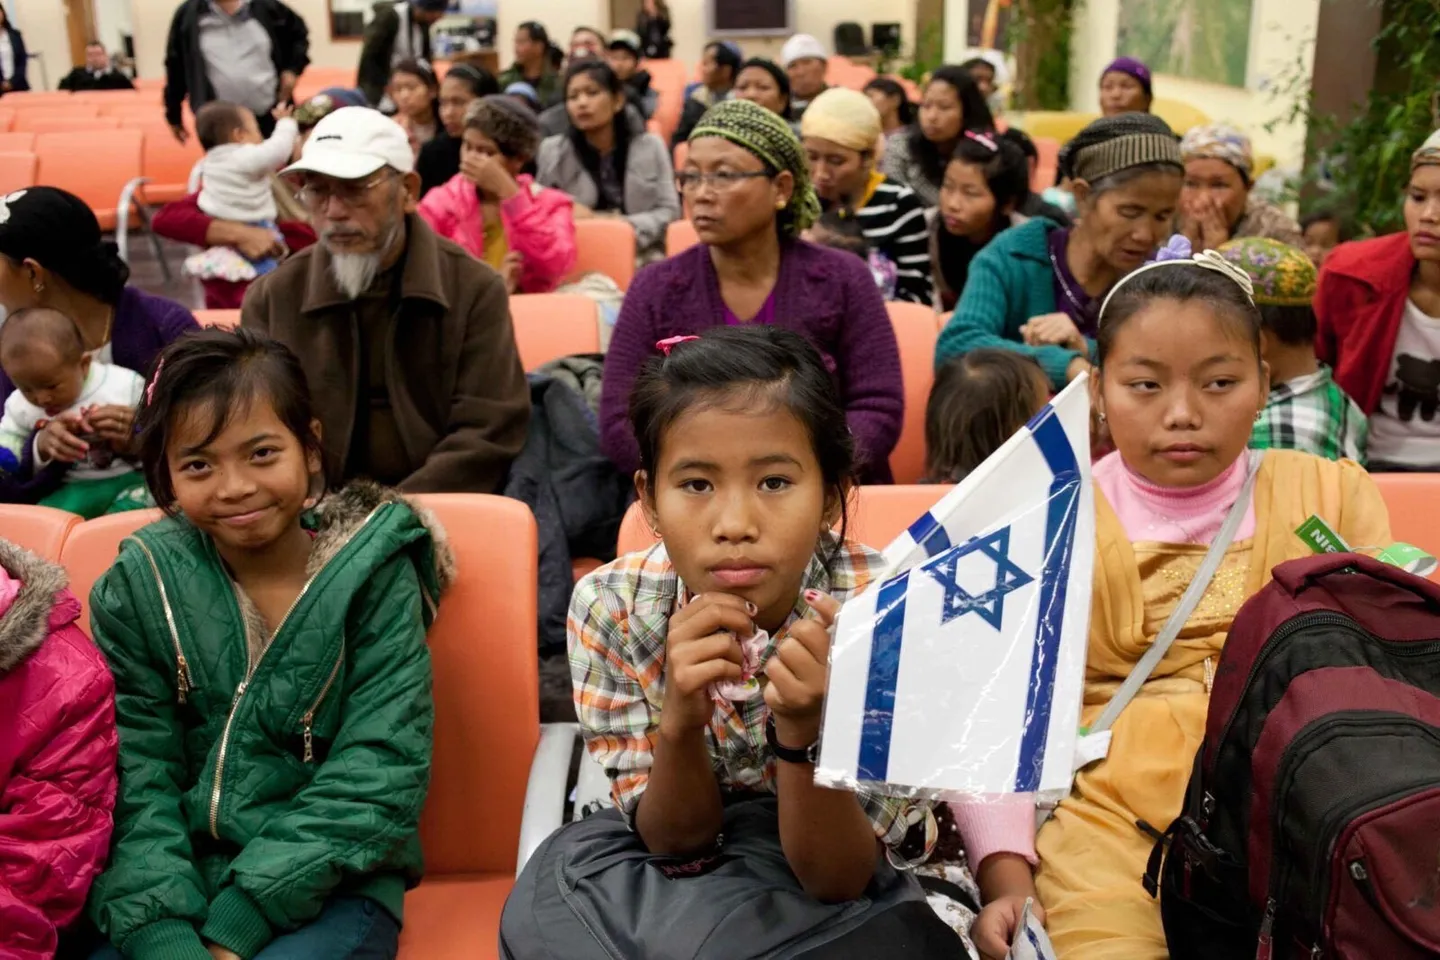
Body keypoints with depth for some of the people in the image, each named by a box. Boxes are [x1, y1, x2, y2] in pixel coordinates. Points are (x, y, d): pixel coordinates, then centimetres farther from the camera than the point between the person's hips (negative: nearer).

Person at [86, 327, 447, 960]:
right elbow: (138, 783, -4)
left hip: (329, 888, -2)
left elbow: (377, 773, -10)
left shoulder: (375, 575, -5)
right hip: (178, 884, 3)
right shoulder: (138, 586, 2)